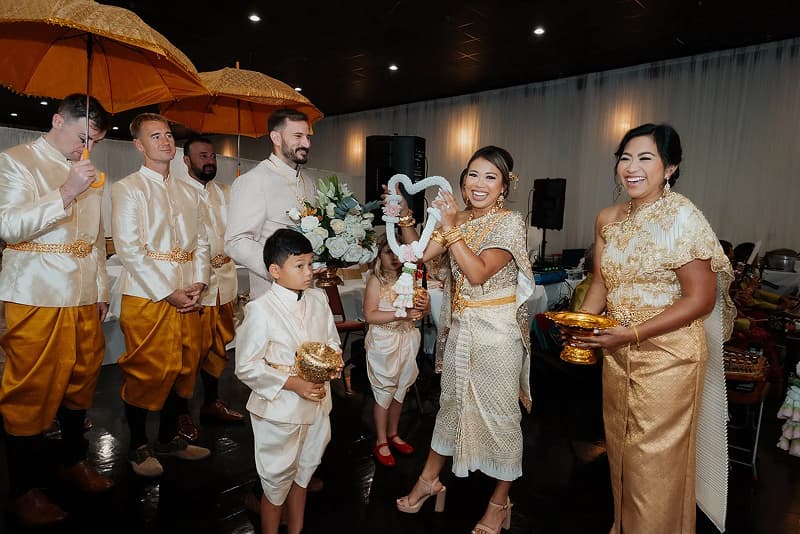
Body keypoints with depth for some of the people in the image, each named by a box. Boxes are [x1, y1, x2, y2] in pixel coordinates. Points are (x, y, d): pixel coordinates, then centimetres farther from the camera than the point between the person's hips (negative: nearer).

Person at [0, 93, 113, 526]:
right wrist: (65, 194, -19)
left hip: (84, 298, 5)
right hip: (36, 299, -5)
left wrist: (102, 290, 16)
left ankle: (74, 459, 31)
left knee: (81, 381, 12)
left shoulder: (89, 172, 15)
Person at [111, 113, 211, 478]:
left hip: (188, 297, 5)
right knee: (146, 372, 1)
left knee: (184, 368, 10)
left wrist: (198, 283, -4)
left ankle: (169, 438, 27)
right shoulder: (128, 189, -1)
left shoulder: (187, 192, 16)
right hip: (146, 296, -5)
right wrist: (169, 293, -14)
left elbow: (201, 242, 13)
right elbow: (128, 248, -11)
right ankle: (139, 447, 20)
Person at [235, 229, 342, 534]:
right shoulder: (261, 309, -19)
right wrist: (293, 383, -22)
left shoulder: (318, 299, -1)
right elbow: (246, 367, -17)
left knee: (304, 470, 24)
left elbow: (332, 341, 11)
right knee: (277, 479, 14)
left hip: (316, 403, 6)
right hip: (279, 408, -6)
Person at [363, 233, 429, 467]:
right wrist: (401, 314, -25)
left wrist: (423, 306, -11)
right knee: (384, 392, 5)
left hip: (407, 340, 5)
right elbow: (369, 315, -17)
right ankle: (381, 442, 21)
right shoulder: (376, 280, -9)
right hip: (383, 341, -5)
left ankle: (393, 433, 34)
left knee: (401, 389, 15)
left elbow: (417, 314, 12)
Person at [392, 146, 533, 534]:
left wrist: (451, 226, -24)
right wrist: (405, 215, -13)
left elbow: (479, 272, -22)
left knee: (499, 412, 7)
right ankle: (429, 480, 37)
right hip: (460, 327, 6)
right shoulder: (460, 219, 7)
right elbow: (421, 252, -1)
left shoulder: (510, 222, -11)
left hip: (497, 331, -5)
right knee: (451, 402, 19)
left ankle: (499, 503, 28)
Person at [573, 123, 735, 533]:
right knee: (620, 451, 20)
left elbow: (701, 299, -15)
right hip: (617, 354, 6)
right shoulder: (607, 219, 4)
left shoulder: (681, 217, -15)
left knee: (655, 462, 7)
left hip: (668, 354, -6)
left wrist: (632, 333, -22)